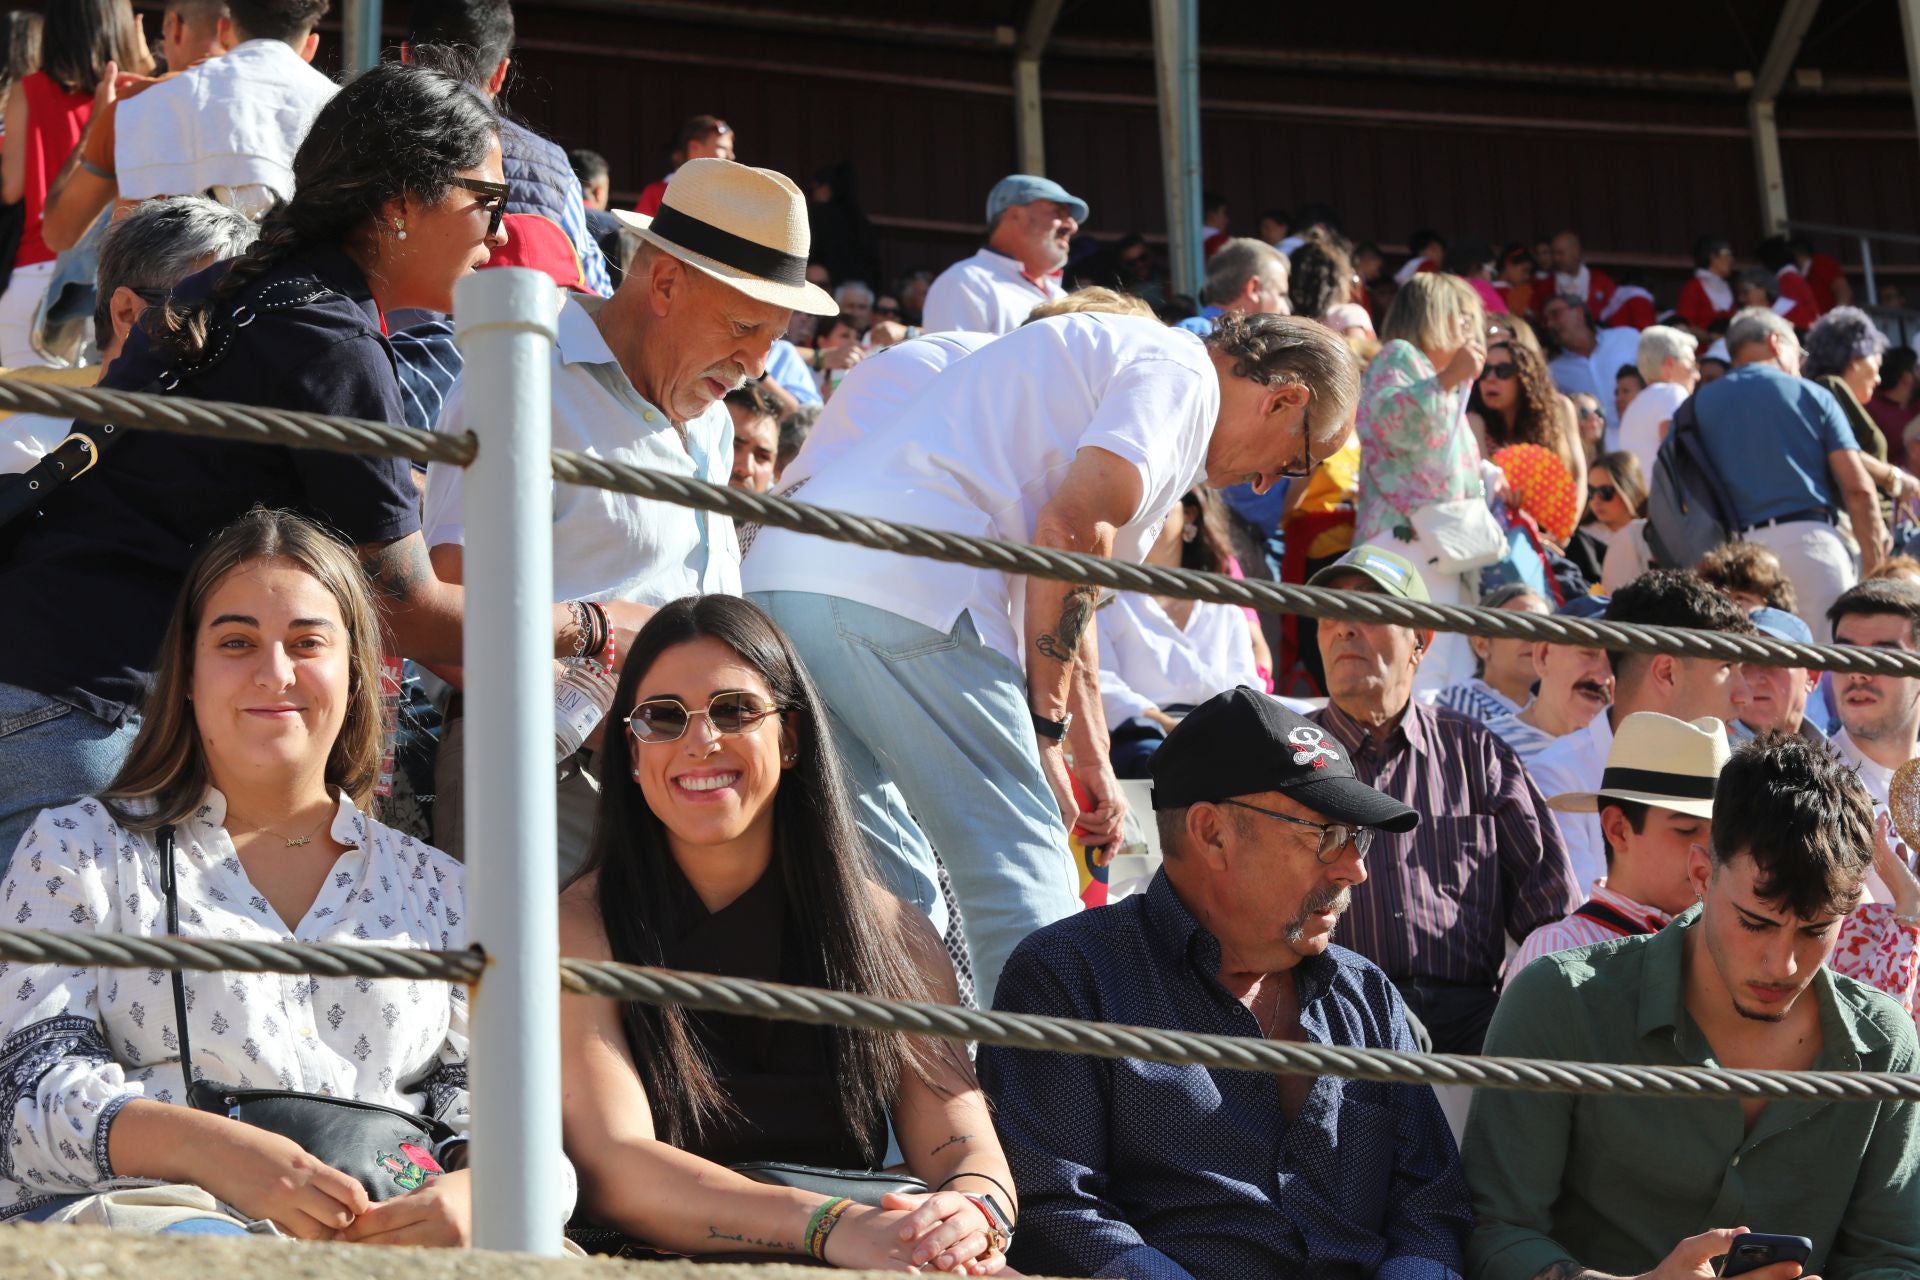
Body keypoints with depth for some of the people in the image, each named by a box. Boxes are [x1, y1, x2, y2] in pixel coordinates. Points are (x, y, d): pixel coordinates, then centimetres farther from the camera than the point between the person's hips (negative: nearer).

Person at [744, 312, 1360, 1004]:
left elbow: (1055, 602, 38)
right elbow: (1072, 528, -12)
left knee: (897, 895, 15)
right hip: (898, 589, -9)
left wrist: (1093, 761, 40)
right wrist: (1046, 732, -6)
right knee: (1024, 874, -2)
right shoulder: (1181, 374, 3)